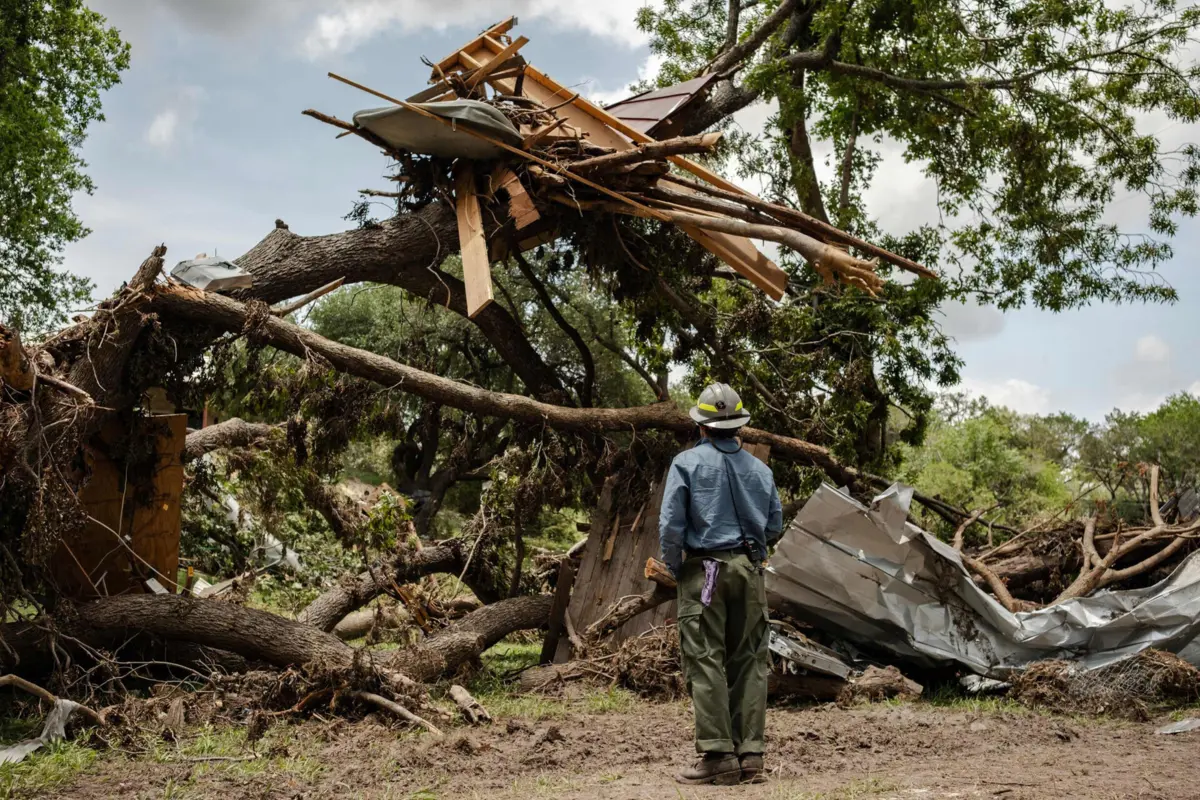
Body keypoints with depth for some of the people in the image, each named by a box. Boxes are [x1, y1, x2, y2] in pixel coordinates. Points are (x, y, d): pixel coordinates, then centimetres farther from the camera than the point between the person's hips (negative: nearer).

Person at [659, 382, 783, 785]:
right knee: (749, 661, 8)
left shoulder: (688, 463, -4)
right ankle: (750, 754, 7)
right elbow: (774, 525, 13)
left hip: (705, 570, -4)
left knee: (706, 661, -2)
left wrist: (675, 568, 5)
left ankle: (718, 755, -6)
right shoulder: (760, 469, 8)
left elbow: (670, 525, -8)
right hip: (750, 570, 4)